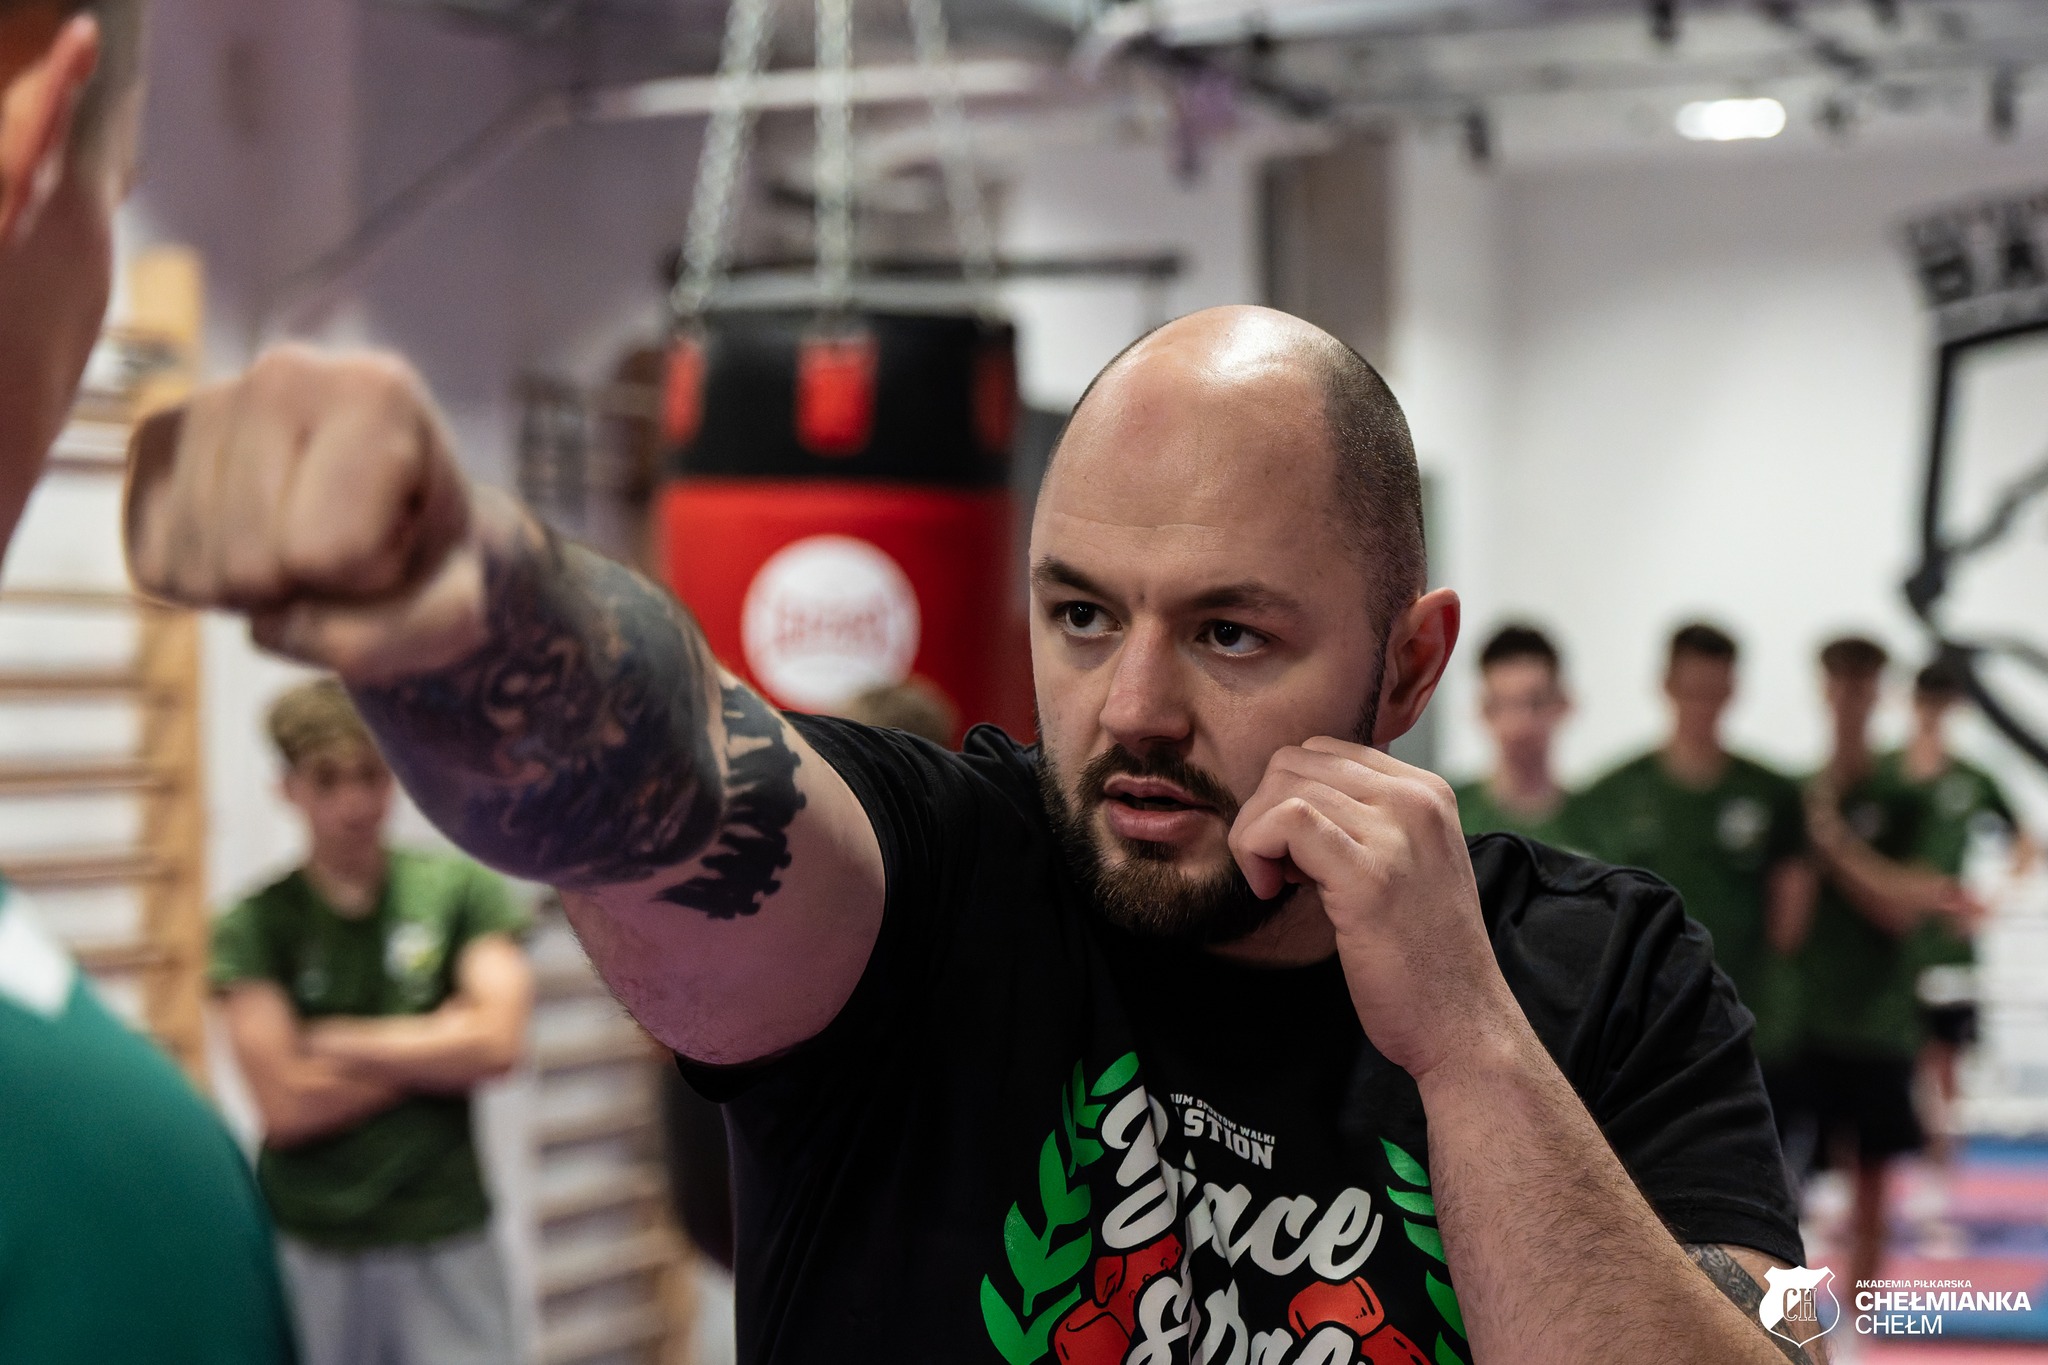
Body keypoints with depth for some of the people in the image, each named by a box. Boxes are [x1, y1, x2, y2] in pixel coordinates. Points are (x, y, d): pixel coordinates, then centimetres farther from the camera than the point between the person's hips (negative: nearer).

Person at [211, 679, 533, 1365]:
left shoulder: (460, 890, 1)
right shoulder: (254, 925, -2)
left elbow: (498, 1043, -9)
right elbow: (286, 1106, -10)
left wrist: (338, 1041, -7)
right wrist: (437, 1049, -5)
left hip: (445, 1238, 1)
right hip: (309, 1249, 0)